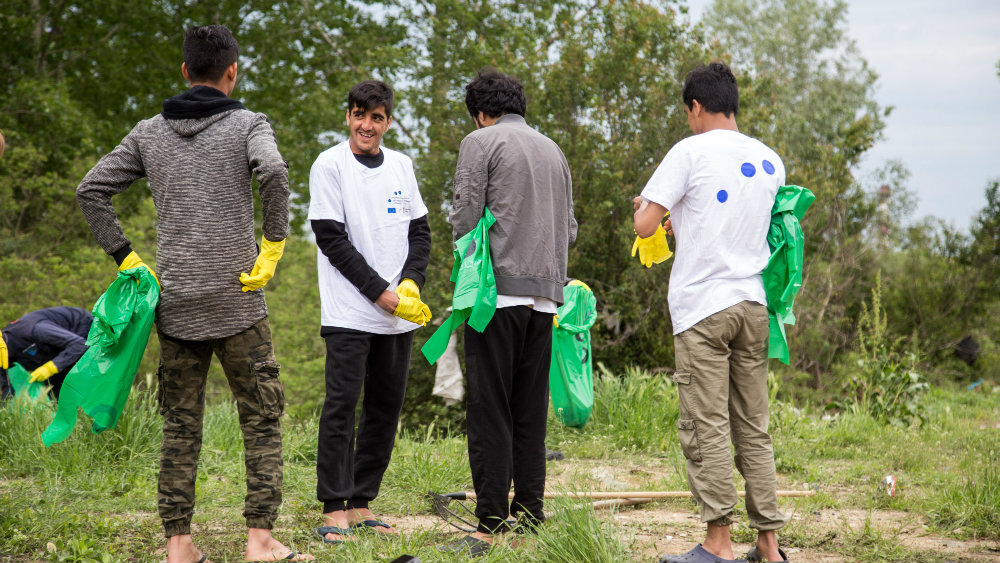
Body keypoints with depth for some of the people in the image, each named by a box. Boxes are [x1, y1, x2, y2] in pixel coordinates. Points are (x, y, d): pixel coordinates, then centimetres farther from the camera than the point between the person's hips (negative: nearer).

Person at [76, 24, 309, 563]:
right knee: (261, 420, 2)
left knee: (180, 424, 9)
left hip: (175, 302, 4)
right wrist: (272, 247, -11)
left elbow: (91, 189, 7)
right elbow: (274, 173, -21)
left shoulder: (148, 132, 11)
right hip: (236, 299, -3)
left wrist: (125, 257, 8)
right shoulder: (247, 123, 0)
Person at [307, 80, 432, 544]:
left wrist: (410, 283, -5)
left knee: (386, 408, 6)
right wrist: (380, 292, -13)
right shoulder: (329, 165, -4)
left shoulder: (401, 166, 12)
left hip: (399, 315, 5)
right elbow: (332, 239, -9)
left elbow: (420, 232, 13)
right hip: (349, 311, -5)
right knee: (342, 406, -9)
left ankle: (361, 504, 14)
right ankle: (334, 509, -5)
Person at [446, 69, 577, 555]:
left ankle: (491, 526, -7)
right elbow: (569, 230, 17)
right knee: (531, 413, 9)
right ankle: (530, 519, 9)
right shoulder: (553, 150, 18)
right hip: (544, 294, 6)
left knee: (490, 411, -5)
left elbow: (465, 219, -7)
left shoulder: (480, 142, 0)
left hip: (498, 290, -6)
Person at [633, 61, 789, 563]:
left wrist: (649, 207, 14)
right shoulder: (769, 160, 12)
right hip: (753, 305, 6)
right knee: (753, 428, 8)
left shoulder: (690, 152, -6)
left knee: (707, 427, -3)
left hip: (703, 306, -6)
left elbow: (644, 226, -8)